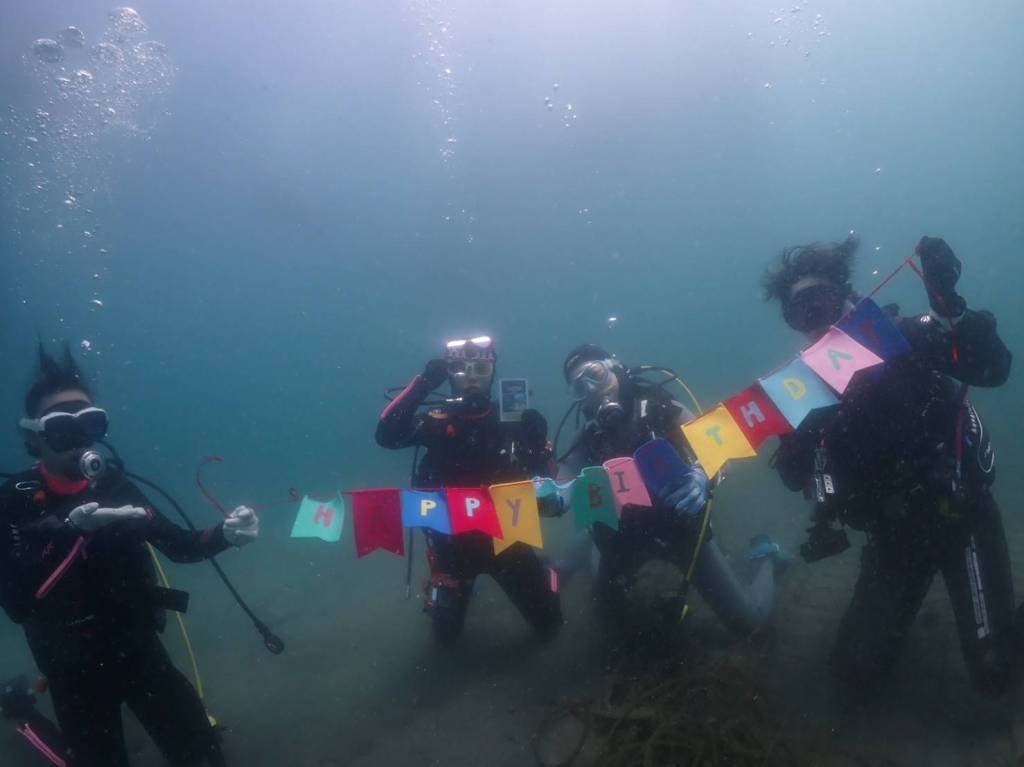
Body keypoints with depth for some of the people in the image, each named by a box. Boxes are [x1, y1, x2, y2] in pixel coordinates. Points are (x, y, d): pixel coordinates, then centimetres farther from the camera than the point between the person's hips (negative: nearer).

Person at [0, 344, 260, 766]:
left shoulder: (113, 485, -3)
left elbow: (179, 546, 1)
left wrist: (224, 535, -20)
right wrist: (72, 528, -35)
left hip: (141, 649, 3)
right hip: (75, 671, -2)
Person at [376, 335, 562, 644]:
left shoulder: (512, 417, -7)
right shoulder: (438, 421, -10)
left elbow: (543, 475, -4)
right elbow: (387, 435, -26)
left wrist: (538, 441, -24)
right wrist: (422, 384, -33)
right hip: (453, 540, 0)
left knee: (549, 621, 7)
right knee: (447, 633, 10)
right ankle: (460, 587, 41)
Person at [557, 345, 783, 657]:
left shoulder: (661, 411, -13)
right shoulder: (587, 440, -6)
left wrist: (702, 478, -42)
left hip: (683, 532, -2)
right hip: (625, 546, 2)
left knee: (748, 618, -3)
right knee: (623, 644, 9)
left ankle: (764, 553, 29)